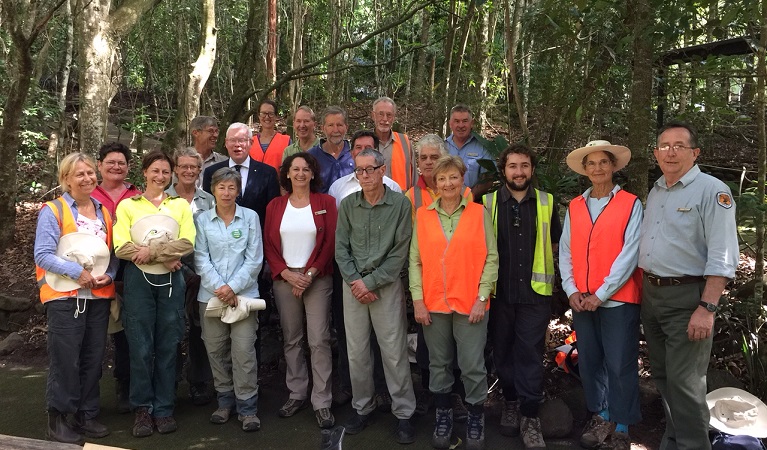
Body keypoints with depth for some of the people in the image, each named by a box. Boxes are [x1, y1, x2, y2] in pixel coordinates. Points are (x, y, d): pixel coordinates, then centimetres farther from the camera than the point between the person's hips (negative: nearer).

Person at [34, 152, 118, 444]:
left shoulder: (104, 211, 11)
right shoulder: (52, 210, -6)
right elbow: (43, 254, -13)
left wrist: (109, 275, -7)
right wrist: (77, 272, -21)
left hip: (99, 296, 5)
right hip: (65, 297, -5)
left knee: (93, 359, 11)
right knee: (65, 360, -2)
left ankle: (86, 415, 24)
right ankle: (57, 420, 11)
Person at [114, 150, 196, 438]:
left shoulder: (180, 205, 9)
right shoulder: (127, 205, 5)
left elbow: (187, 243, -5)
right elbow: (122, 247, -7)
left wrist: (151, 252, -16)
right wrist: (166, 256, -14)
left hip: (171, 280, 1)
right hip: (139, 279, -1)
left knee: (168, 346, 5)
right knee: (140, 347, 2)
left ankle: (164, 409, 16)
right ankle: (142, 409, 15)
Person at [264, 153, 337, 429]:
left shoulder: (325, 203, 3)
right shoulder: (275, 206, 9)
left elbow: (330, 243, -3)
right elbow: (269, 245, 6)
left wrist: (309, 274, -10)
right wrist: (287, 274, -7)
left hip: (317, 279, -2)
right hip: (285, 279, 3)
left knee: (319, 340, -6)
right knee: (291, 340, 9)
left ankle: (322, 402, 1)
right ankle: (296, 394, 21)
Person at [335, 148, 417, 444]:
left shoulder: (400, 205, -5)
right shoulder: (347, 205, 4)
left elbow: (400, 252, -8)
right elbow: (341, 248, 5)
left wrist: (370, 282, -10)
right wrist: (355, 281, -7)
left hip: (387, 285, -3)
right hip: (353, 285, 3)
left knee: (394, 353, 0)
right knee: (356, 352, 9)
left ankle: (403, 414, 13)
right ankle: (362, 408, 25)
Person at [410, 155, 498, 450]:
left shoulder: (479, 213, 0)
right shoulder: (423, 215, 5)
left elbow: (491, 258, -2)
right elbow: (415, 260, 3)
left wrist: (482, 297, -8)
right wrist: (417, 300, -4)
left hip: (470, 304, -2)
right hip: (433, 304, 2)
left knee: (472, 365, 2)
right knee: (439, 364, 13)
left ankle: (476, 419, 22)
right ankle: (443, 416, 29)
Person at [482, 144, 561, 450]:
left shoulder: (546, 203, 5)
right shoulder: (488, 203, 2)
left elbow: (554, 243, 15)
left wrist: (542, 271, 9)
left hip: (535, 292, 0)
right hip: (499, 292, 1)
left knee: (530, 353, 0)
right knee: (503, 351, 11)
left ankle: (530, 416, 10)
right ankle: (510, 401, 30)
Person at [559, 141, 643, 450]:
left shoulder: (631, 204, -4)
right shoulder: (574, 207, 9)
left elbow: (629, 254, -11)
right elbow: (565, 253, 8)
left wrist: (601, 294, -14)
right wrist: (571, 290, -4)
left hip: (618, 299, -4)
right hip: (581, 301, 5)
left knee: (620, 365, 2)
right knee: (589, 362, 12)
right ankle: (600, 418, 28)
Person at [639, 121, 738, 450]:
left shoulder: (712, 191, -11)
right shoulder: (655, 192, 12)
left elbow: (723, 257, -17)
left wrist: (707, 309, -23)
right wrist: (642, 292, 13)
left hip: (686, 298, -7)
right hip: (650, 294, 8)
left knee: (684, 382, -4)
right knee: (662, 374, 17)